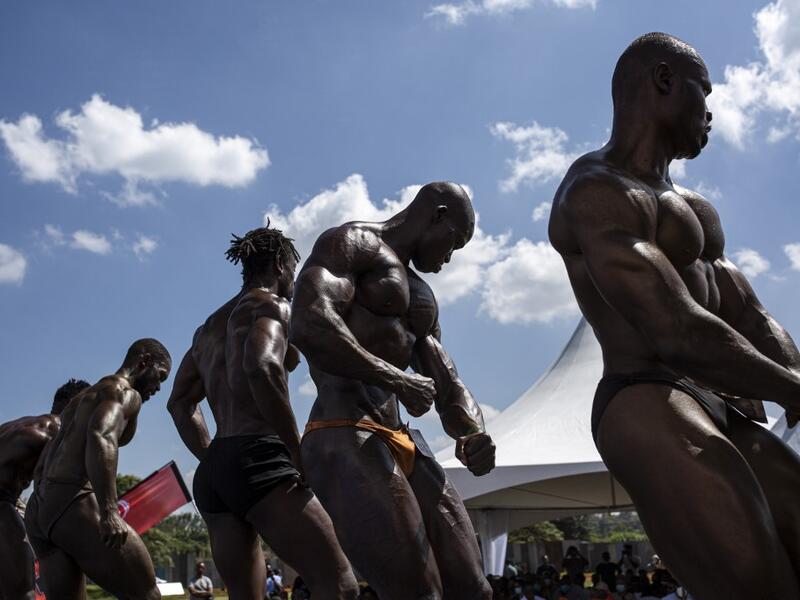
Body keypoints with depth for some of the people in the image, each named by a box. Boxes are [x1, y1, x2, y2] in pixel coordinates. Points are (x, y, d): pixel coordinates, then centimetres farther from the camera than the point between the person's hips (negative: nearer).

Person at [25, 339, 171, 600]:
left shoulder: (81, 398, 29)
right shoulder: (124, 392, -1)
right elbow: (100, 436, -21)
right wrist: (109, 510, -28)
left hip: (37, 510, 9)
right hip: (74, 506, -9)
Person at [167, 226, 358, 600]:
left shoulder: (209, 327, 26)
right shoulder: (272, 304, 0)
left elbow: (179, 404, 26)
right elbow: (262, 367, -20)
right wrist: (299, 454, -16)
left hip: (211, 472, 9)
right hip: (257, 460, -9)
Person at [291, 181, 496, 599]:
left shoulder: (422, 297, 27)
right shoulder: (351, 243, 0)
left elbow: (449, 391, 19)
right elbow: (309, 326, -20)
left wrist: (474, 434, -4)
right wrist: (399, 380, -13)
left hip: (403, 446, 9)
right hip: (344, 444, -9)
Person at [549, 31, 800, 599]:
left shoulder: (685, 205, 25)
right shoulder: (598, 193, -9)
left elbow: (751, 320, 18)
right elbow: (680, 335, -19)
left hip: (722, 420, 10)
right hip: (650, 416, -10)